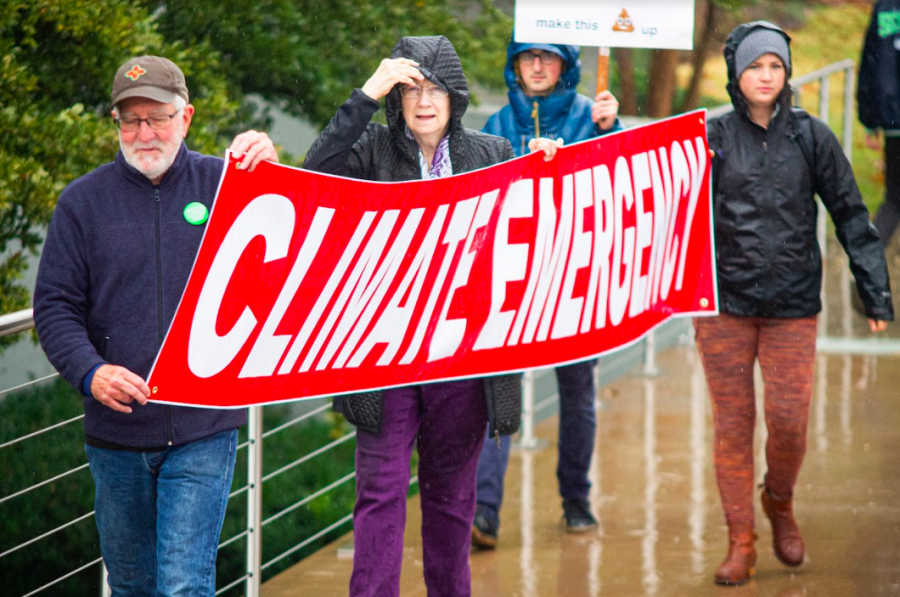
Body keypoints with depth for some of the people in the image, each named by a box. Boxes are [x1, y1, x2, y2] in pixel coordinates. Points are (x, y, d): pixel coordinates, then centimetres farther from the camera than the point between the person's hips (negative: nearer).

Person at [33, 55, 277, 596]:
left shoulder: (224, 183, 0)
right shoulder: (83, 201, 3)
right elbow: (55, 306, 0)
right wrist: (89, 372, -18)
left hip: (204, 432, -2)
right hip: (117, 434, 2)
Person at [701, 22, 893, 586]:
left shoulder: (811, 137, 1)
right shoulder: (714, 137, 0)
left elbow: (851, 216, 4)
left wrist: (877, 294, 1)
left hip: (794, 306, 0)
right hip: (725, 305, 0)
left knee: (789, 420, -3)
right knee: (732, 424, 2)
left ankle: (781, 503, 28)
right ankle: (741, 541, 13)